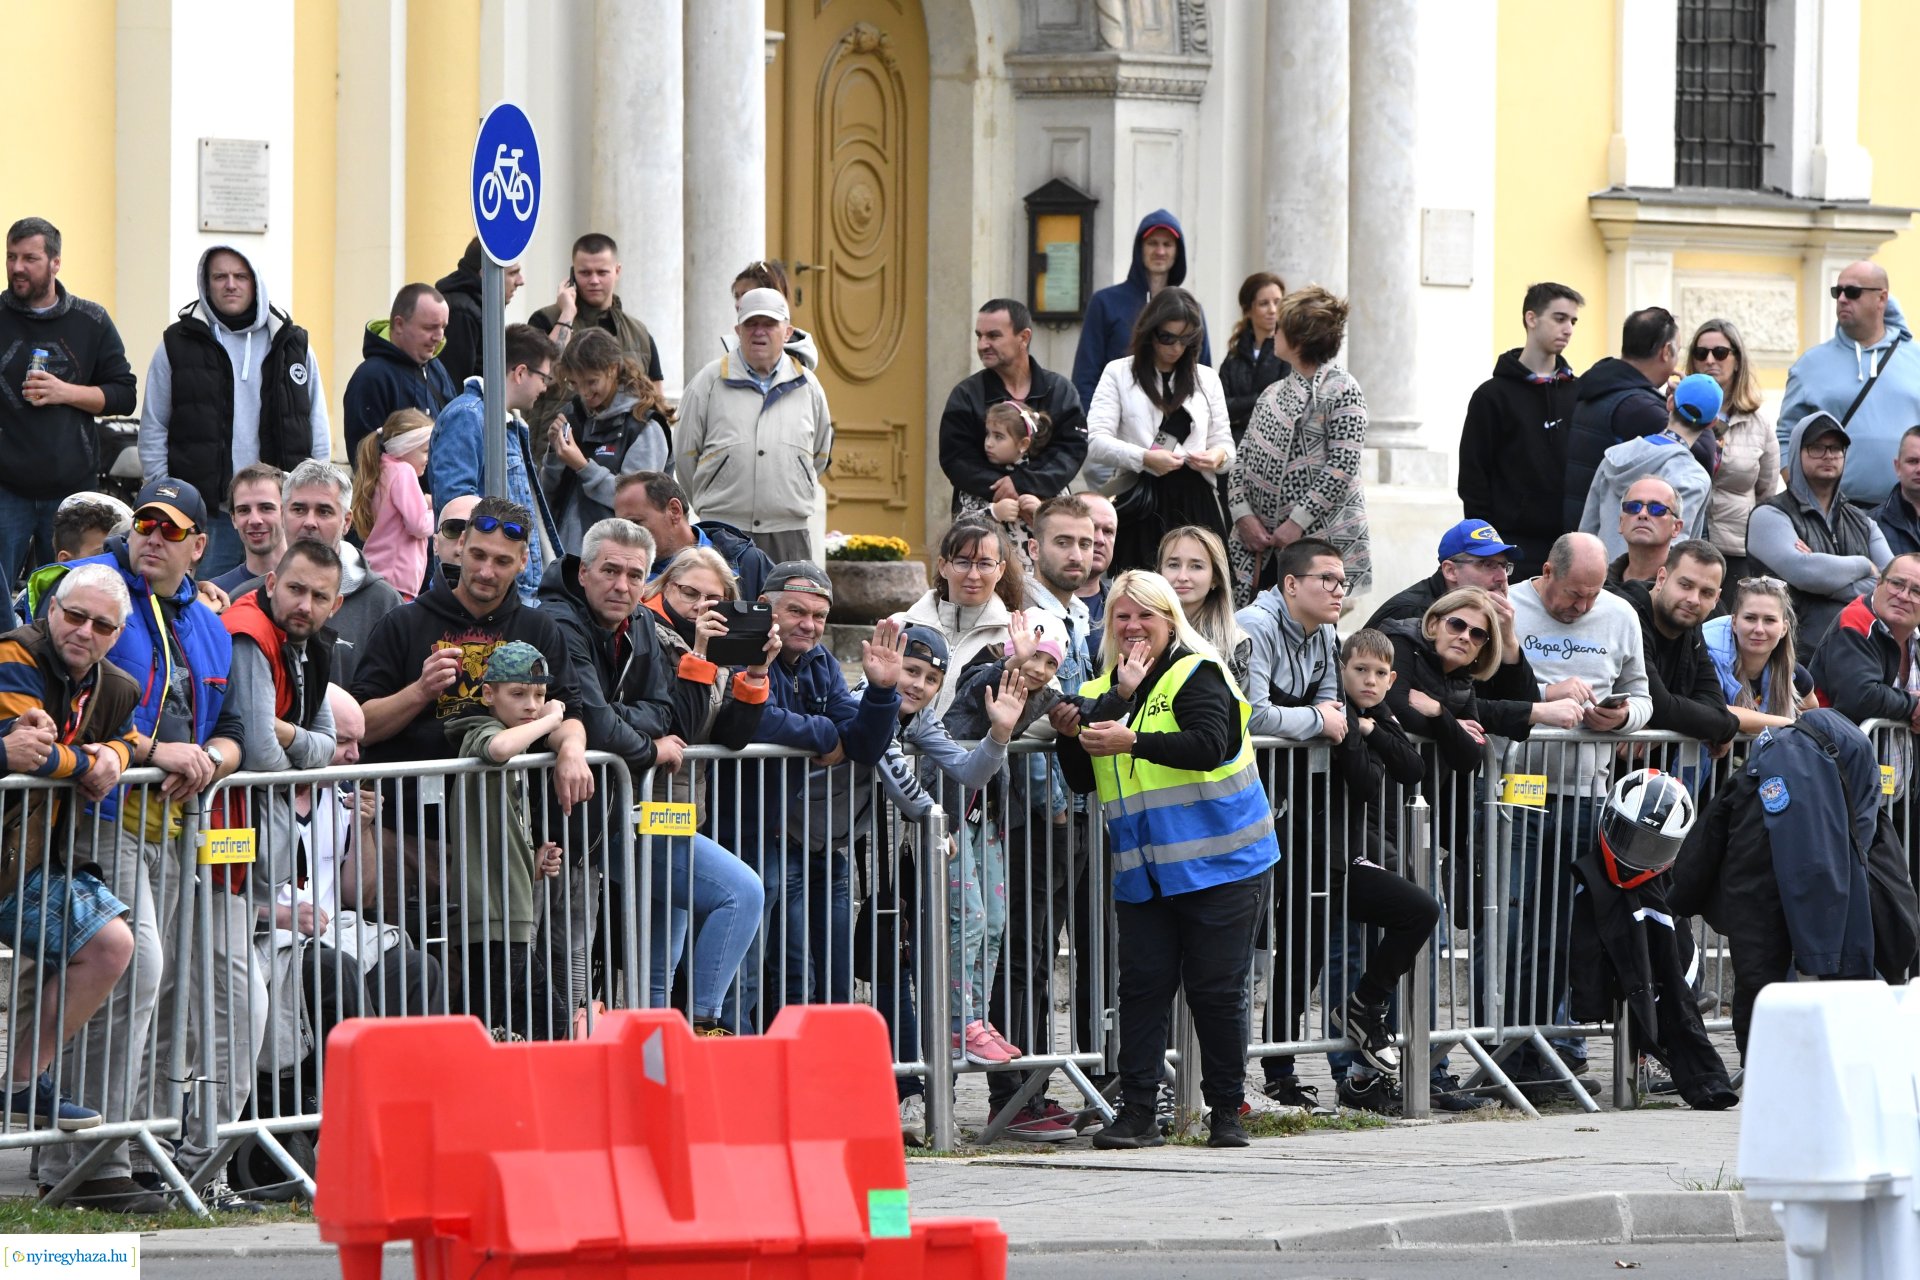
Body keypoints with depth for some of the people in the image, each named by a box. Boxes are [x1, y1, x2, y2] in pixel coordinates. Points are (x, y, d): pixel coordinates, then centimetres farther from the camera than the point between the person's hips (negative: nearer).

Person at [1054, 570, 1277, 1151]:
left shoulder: (1197, 676, -5)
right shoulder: (1102, 690, 14)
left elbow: (1209, 745, -21)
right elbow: (1085, 782, 17)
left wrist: (1132, 741, -27)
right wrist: (1071, 738, -3)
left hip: (1216, 864, -5)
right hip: (1141, 873, 5)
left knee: (1216, 991, -1)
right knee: (1141, 987, -1)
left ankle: (1226, 1112, 8)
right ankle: (1136, 1113, -1)